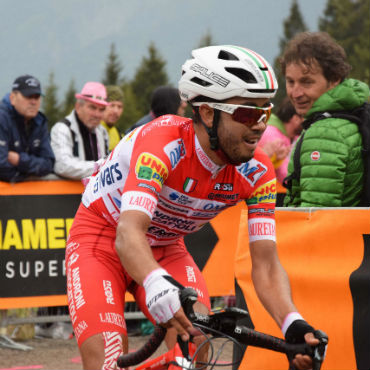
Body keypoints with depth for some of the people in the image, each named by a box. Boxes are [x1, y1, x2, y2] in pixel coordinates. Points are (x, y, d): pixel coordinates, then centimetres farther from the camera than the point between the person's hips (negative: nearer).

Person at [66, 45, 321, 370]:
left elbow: (266, 263, -20)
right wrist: (157, 286, -67)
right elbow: (129, 233, -46)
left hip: (165, 249, 5)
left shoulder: (256, 172, -19)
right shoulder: (162, 142, -34)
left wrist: (294, 325, -39)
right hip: (103, 241, -4)